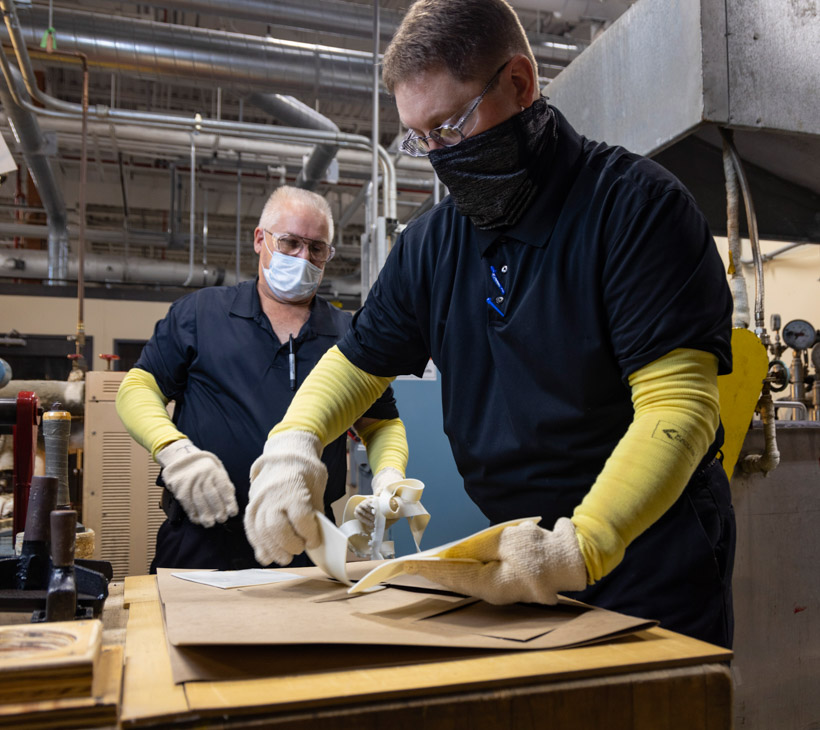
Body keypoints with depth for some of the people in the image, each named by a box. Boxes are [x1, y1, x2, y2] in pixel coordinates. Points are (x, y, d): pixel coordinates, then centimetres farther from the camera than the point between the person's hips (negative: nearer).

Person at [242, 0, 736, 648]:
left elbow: (679, 402, -23)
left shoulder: (636, 202, -15)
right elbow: (359, 358, 10)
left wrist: (580, 547, -35)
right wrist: (291, 441, -10)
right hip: (515, 552, 5)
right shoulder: (430, 243, 3)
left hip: (650, 560, -4)